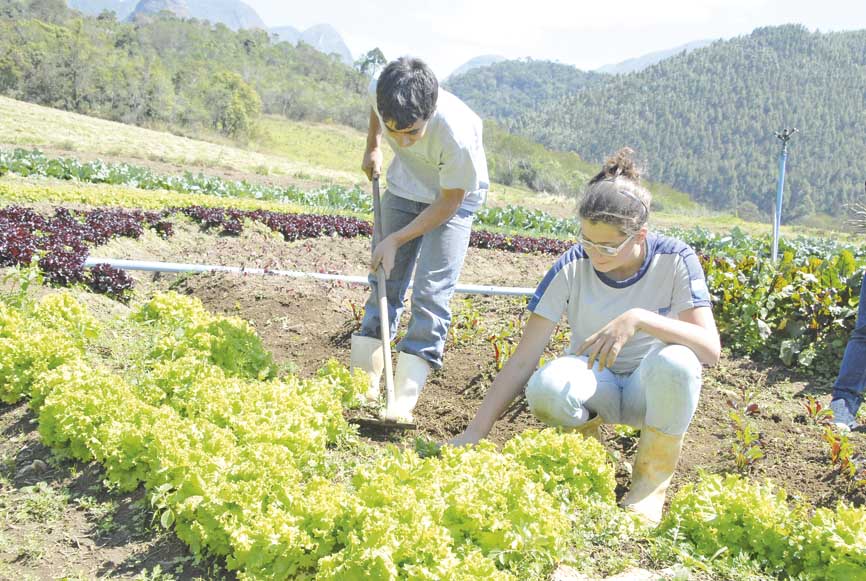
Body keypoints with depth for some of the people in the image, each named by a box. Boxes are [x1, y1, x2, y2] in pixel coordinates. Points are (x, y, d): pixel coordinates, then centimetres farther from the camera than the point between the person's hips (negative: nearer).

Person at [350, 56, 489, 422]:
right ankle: (364, 376, 12)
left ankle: (405, 398, -9)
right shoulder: (382, 92, -27)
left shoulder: (457, 135, -39)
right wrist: (373, 147, 6)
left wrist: (396, 240, -21)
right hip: (405, 185, 5)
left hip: (454, 196, -5)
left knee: (431, 292, -11)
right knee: (385, 279, 4)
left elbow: (448, 203, -24)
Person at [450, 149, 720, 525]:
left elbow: (711, 349, -25)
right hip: (595, 383, 0)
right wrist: (474, 434, -22)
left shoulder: (675, 260, -17)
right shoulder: (573, 267, -16)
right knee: (546, 387, -36)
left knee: (676, 362, -37)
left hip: (650, 390, 0)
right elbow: (523, 360, -16)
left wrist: (640, 318, -40)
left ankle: (652, 480, -10)